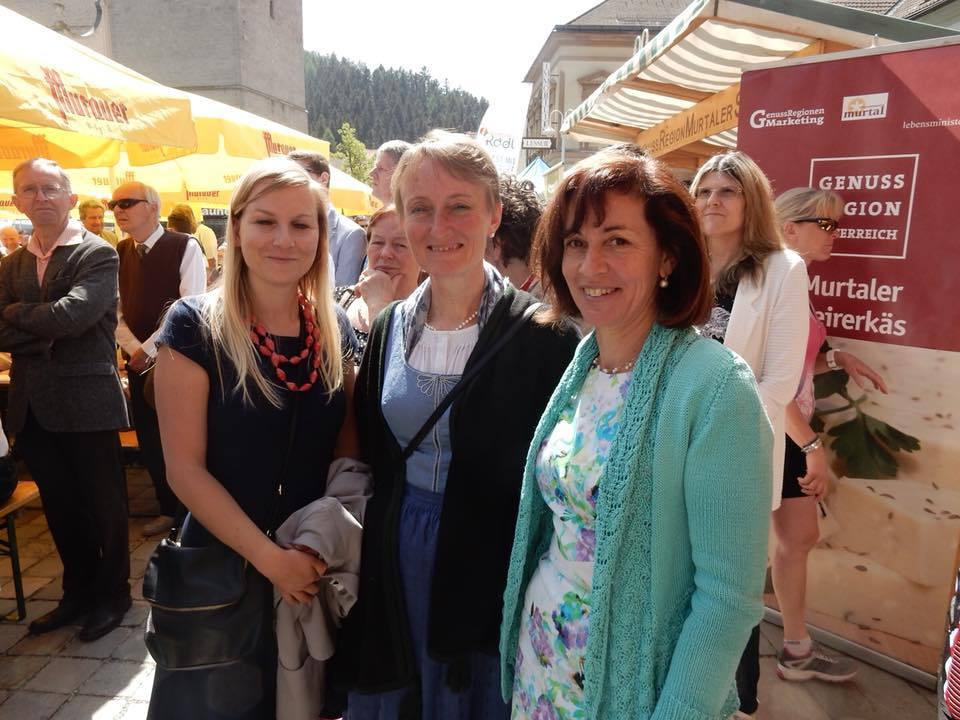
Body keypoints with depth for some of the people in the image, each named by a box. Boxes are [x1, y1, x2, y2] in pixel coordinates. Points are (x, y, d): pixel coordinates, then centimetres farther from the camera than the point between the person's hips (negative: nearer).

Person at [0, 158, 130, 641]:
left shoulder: (98, 254, -7)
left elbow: (70, 315, -21)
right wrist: (47, 333, -14)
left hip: (87, 402, -6)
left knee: (103, 504, 7)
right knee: (60, 507, 17)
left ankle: (112, 594, 25)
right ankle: (78, 592, 34)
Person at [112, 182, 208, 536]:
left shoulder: (185, 248, -10)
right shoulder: (118, 254, 8)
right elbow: (115, 311, 7)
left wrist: (149, 348, -15)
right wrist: (134, 350, -9)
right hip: (138, 362, 6)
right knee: (149, 441, 12)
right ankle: (169, 508, 30)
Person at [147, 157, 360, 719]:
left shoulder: (334, 329, -1)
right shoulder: (195, 326, -12)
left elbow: (347, 444, 4)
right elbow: (185, 468, -14)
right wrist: (271, 557, -19)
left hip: (318, 567, 4)